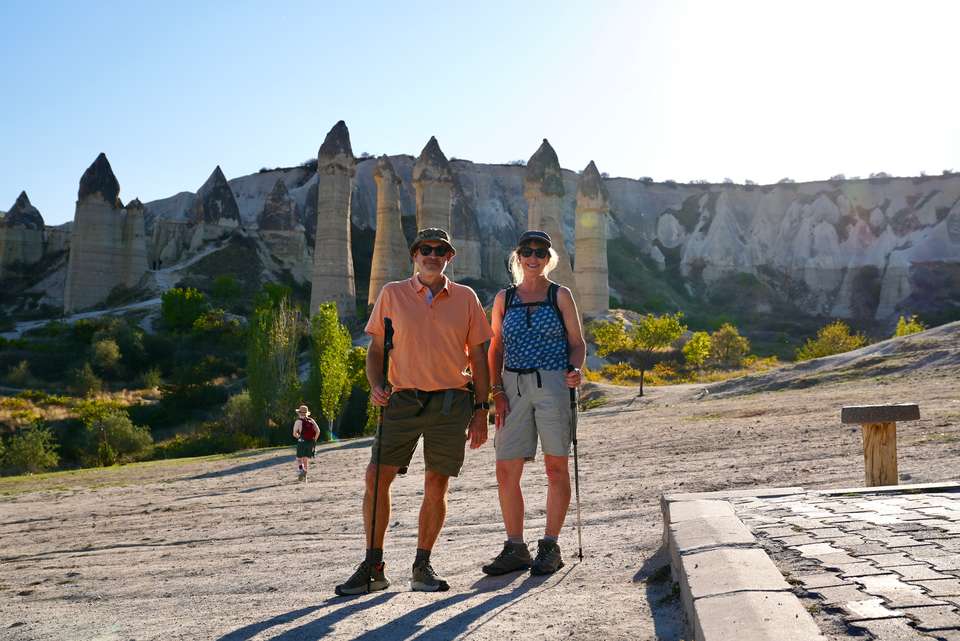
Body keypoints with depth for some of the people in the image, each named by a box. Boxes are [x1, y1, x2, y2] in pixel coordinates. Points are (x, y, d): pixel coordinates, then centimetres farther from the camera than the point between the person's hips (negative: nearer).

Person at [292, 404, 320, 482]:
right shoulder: (311, 420, 8)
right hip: (311, 442, 4)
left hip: (302, 442, -4)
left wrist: (299, 437, 11)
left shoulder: (298, 421, -2)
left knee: (299, 459, 7)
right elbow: (318, 431, 0)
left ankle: (301, 470, -19)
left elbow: (295, 434, -8)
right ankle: (304, 476, 9)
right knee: (306, 459, 12)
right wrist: (314, 440, 9)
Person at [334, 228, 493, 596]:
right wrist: (376, 386, -9)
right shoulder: (392, 294, 7)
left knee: (436, 486, 2)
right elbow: (376, 348, 9)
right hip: (404, 399, 0)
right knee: (376, 477, -7)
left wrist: (481, 410, 4)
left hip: (452, 402, 0)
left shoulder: (465, 298, 8)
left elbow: (478, 358, 9)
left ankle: (422, 566, 17)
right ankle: (373, 568, 5)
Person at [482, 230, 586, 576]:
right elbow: (496, 348, 11)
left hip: (553, 384, -3)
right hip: (513, 386, 3)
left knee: (556, 467, 0)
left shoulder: (561, 295, 4)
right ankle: (515, 550, 10)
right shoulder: (504, 298, 11)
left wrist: (575, 370, -16)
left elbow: (578, 342, 4)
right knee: (506, 471, -1)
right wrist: (497, 391, 0)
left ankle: (550, 548, 11)